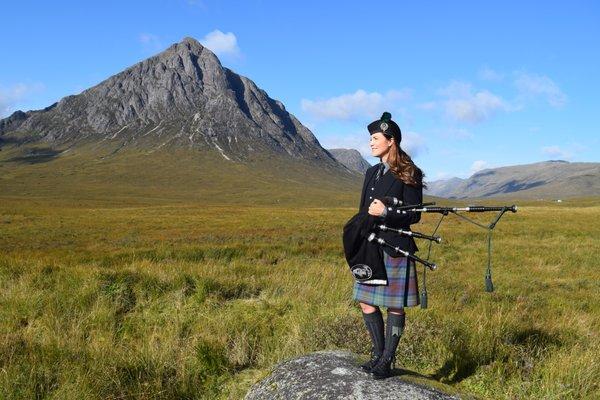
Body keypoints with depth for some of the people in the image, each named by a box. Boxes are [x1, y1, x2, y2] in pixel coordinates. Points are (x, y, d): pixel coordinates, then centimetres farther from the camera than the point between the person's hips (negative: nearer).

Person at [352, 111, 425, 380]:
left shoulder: (408, 175, -7)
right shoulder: (372, 173, 14)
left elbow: (414, 215, -8)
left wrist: (386, 212, -21)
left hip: (395, 248, -7)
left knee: (395, 305, 2)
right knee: (366, 303, 8)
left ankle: (387, 361, 12)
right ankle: (378, 354, 23)